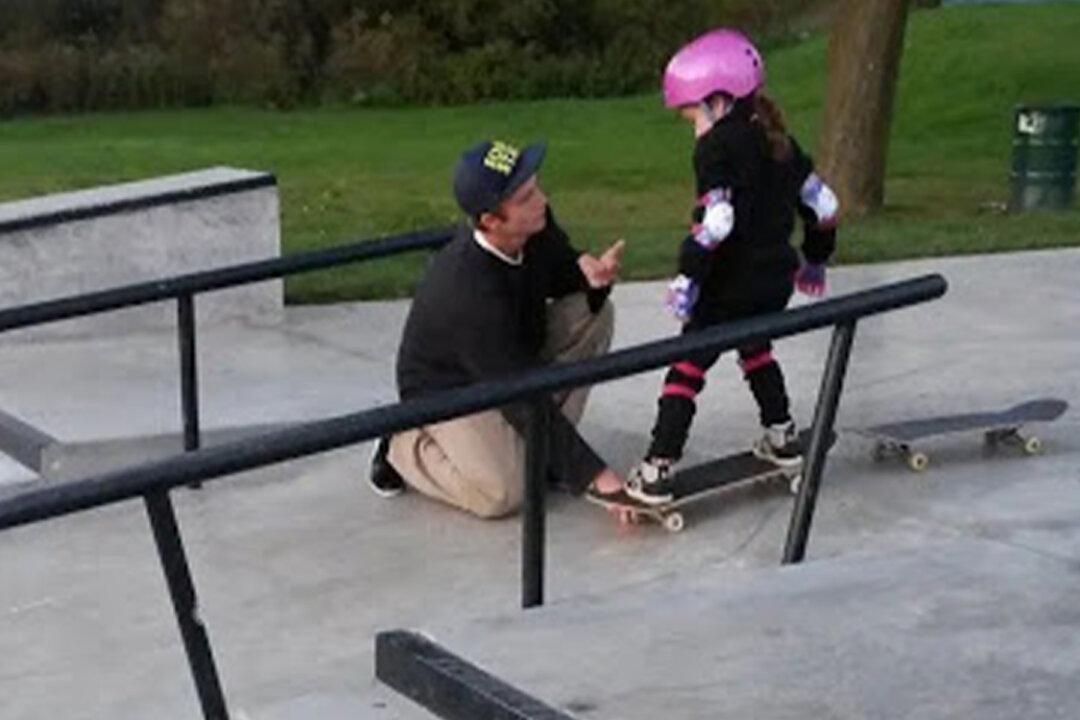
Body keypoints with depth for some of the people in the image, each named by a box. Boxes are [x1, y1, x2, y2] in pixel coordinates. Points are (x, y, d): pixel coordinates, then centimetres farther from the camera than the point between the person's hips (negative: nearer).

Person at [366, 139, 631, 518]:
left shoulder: (535, 224, -18)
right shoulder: (469, 290, -38)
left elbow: (562, 271, 4)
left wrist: (589, 271, -24)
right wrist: (596, 475, -35)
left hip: (517, 352, 8)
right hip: (447, 391, -8)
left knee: (593, 311, -13)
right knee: (501, 494, -26)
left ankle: (542, 448, -2)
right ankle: (404, 447, 3)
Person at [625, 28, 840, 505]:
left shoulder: (717, 147, -12)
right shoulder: (778, 142, 12)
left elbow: (715, 220, -24)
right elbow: (822, 202, 17)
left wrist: (689, 277, -19)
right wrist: (815, 259, 30)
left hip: (733, 285, -8)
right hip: (778, 278, 8)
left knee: (688, 367, -2)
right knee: (756, 349, 31)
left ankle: (657, 471, -5)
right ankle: (782, 438, 37)